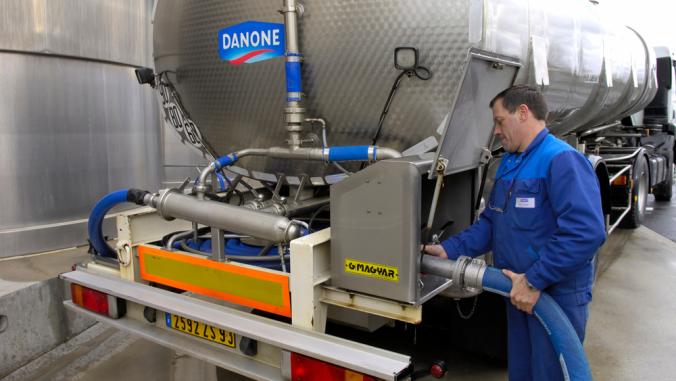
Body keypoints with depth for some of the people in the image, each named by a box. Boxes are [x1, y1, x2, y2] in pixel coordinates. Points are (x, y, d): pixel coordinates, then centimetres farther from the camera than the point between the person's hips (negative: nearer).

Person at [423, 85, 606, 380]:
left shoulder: (562, 160, -19)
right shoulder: (509, 163, 11)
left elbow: (586, 232, -29)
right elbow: (490, 223, 13)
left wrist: (534, 280, -27)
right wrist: (449, 250, 1)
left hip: (557, 294, -8)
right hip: (519, 291, 8)